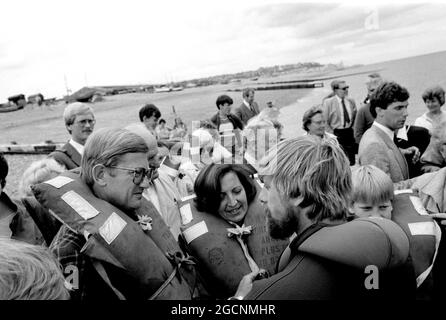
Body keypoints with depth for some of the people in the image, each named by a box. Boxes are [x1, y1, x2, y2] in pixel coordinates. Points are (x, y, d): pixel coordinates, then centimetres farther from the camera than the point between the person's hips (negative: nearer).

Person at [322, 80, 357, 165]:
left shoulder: (351, 101, 8)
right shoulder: (328, 102, -8)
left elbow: (355, 118, 21)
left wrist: (352, 128, 10)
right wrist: (332, 134, -12)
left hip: (349, 133, 5)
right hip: (336, 134, -5)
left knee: (351, 161, 8)